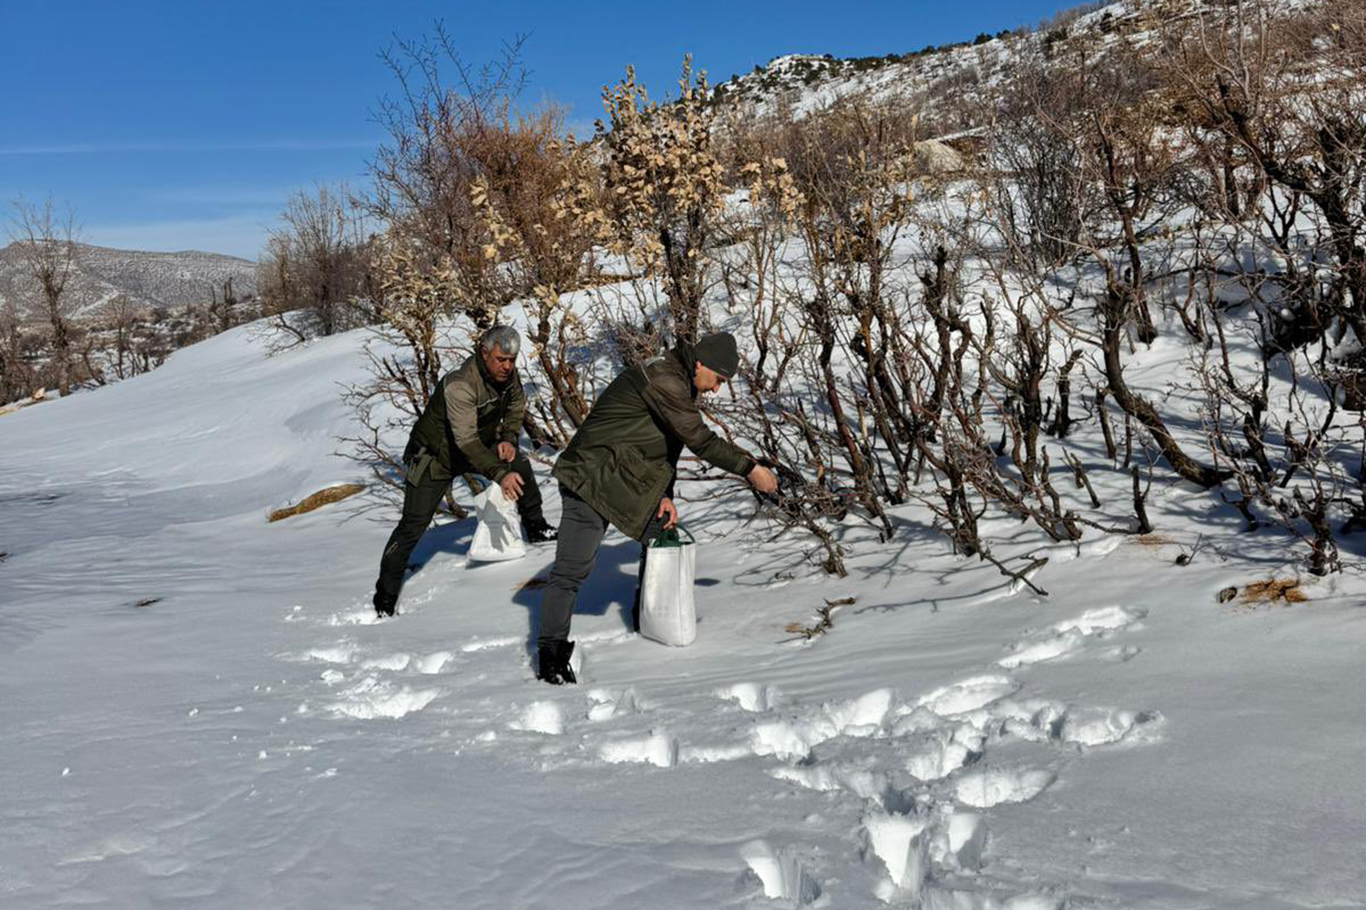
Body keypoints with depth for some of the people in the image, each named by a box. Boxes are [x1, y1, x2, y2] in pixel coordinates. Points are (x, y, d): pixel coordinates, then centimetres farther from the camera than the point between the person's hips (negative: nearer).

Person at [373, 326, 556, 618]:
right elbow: (467, 441, -42)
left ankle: (536, 528, 18)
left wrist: (508, 438, -9)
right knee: (413, 526, -8)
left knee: (519, 465, -3)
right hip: (433, 457, -7)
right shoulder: (459, 385, -36)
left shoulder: (508, 373, -13)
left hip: (478, 446, 7)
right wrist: (499, 474, -49)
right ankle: (385, 595, 1)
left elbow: (517, 406, 8)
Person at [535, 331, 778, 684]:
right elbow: (701, 440, -22)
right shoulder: (662, 380, -21)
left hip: (628, 481, 10)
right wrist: (750, 468, -15)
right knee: (571, 570, -9)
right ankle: (550, 652, -3)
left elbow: (668, 441, 14)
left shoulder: (676, 381, 11)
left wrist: (665, 494, 3)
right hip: (590, 479, -10)